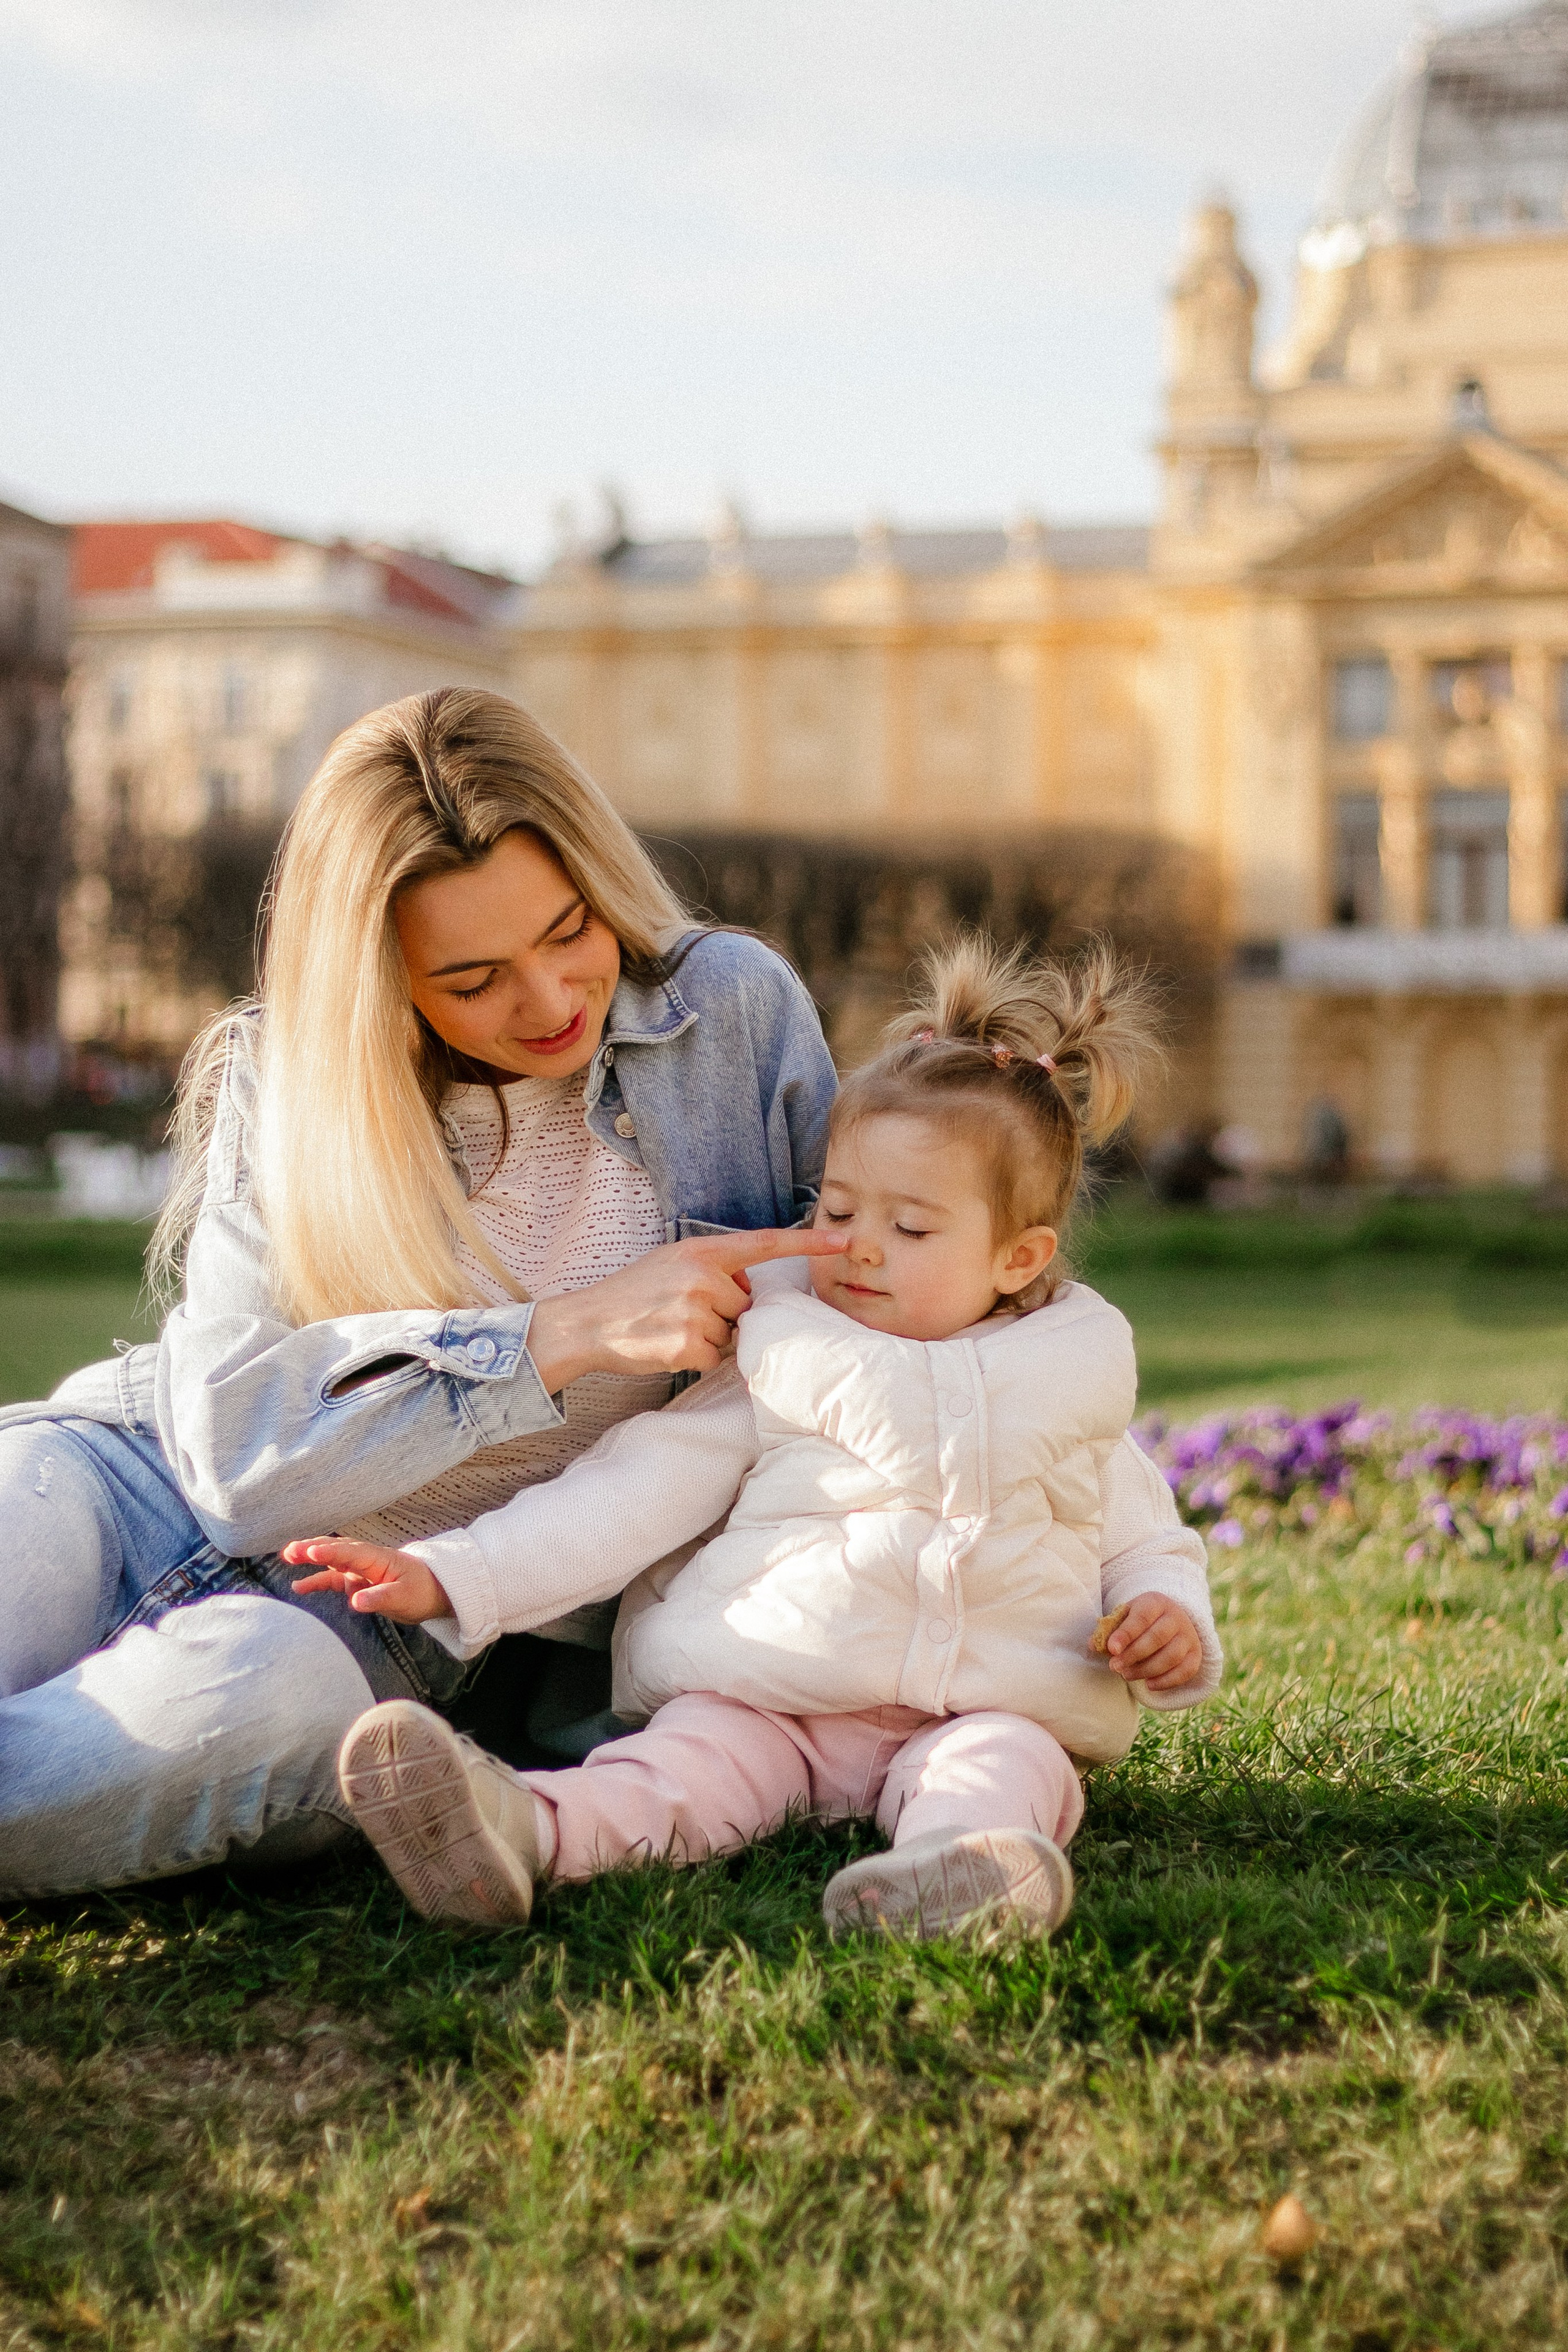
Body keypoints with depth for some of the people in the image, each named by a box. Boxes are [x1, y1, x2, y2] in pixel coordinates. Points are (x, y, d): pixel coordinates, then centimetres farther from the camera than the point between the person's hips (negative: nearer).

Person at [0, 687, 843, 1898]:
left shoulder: (735, 1013, -3)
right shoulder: (285, 1087, -4)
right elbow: (240, 1450, -15)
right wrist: (563, 1337, -23)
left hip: (375, 1615, 0)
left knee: (267, 1693, -38)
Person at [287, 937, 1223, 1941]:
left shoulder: (1071, 1402, 14)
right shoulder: (779, 1372, 11)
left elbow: (1149, 1543, 22)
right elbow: (628, 1494, 6)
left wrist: (1171, 1627, -3)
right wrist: (449, 1576, -4)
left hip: (979, 1712, 0)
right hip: (772, 1700, 0)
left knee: (1005, 1762, -32)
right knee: (704, 1748, -29)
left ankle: (958, 1864, -64)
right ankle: (526, 1828, -56)